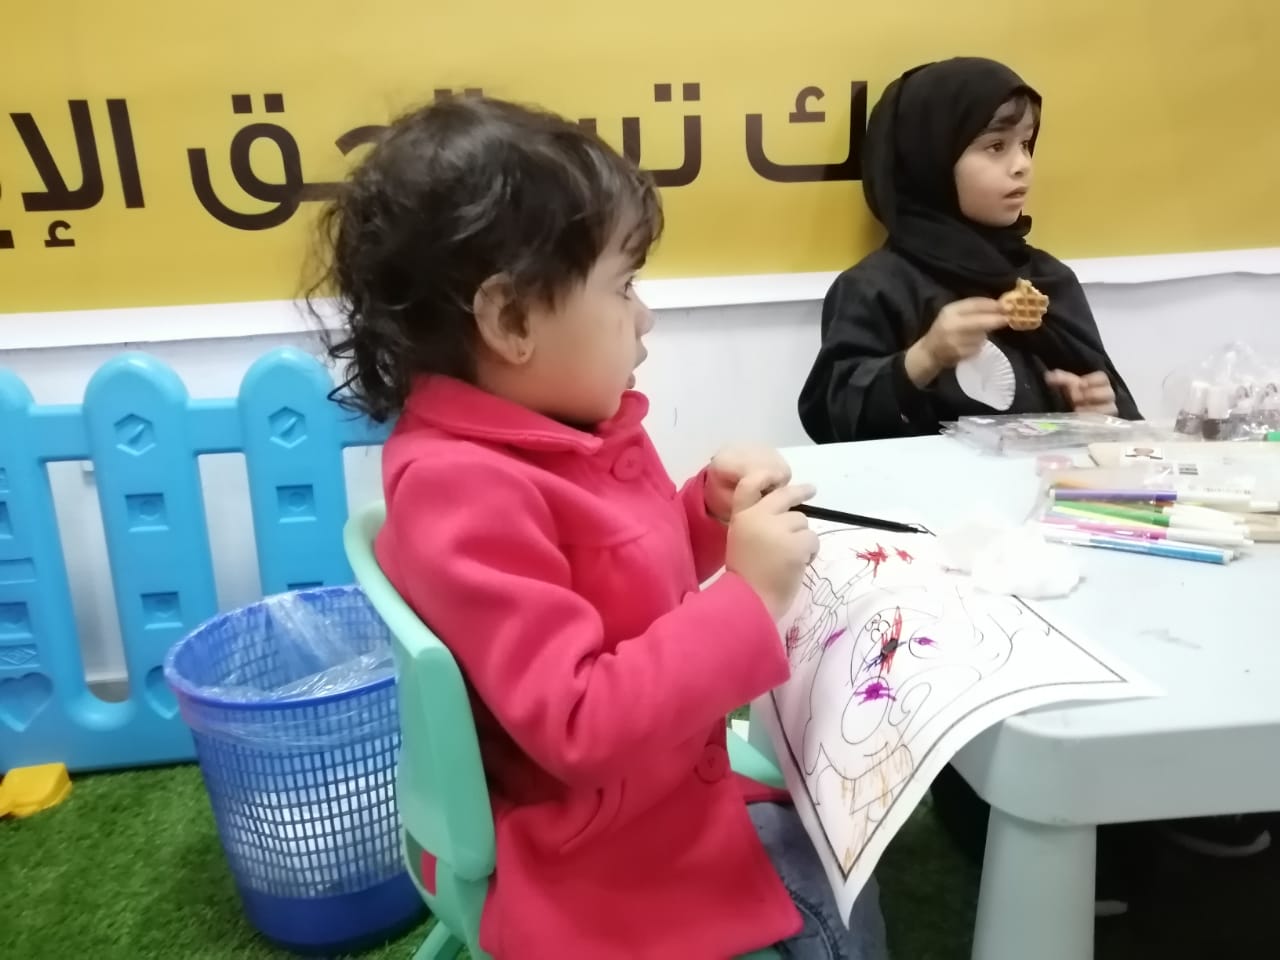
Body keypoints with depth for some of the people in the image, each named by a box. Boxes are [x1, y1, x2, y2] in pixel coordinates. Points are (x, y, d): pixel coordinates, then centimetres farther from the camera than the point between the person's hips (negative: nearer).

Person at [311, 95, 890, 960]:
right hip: (605, 865, -8)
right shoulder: (465, 489, -30)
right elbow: (581, 728, -32)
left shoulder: (570, 426, -2)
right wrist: (749, 600, -29)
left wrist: (713, 511, -5)